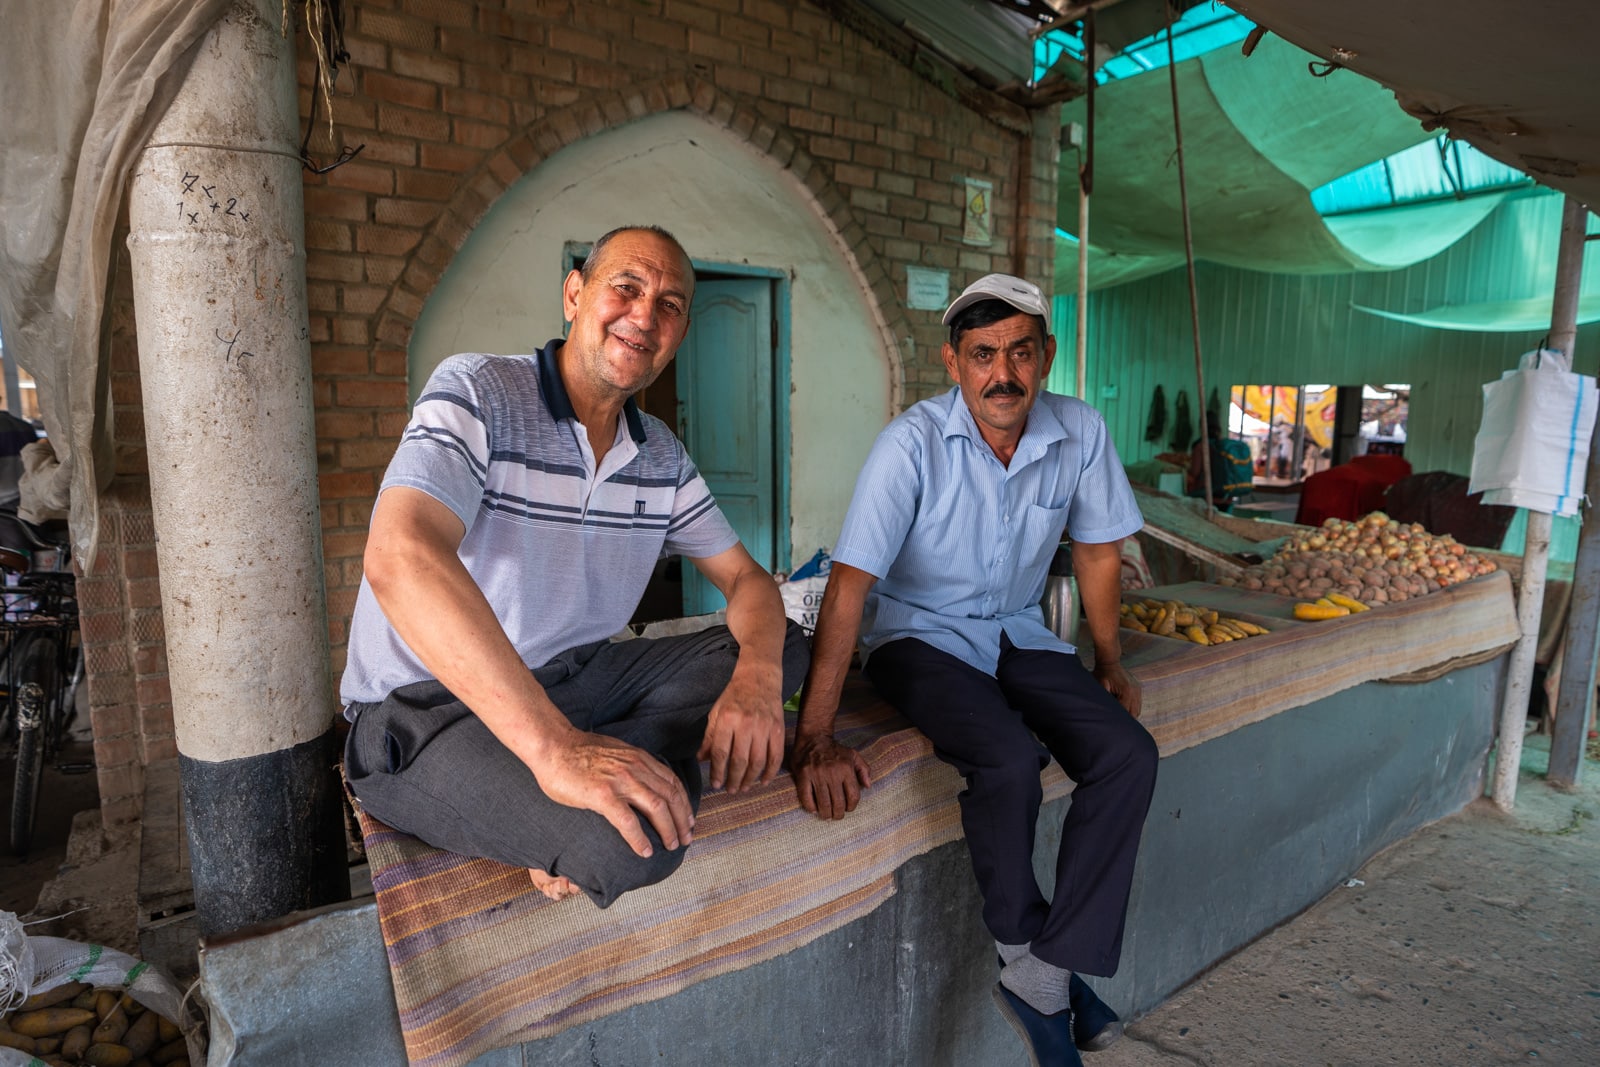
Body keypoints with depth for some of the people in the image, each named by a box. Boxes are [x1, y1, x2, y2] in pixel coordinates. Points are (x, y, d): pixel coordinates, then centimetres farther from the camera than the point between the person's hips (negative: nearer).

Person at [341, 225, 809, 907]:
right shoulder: (476, 391, -15)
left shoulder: (661, 456, 6)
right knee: (635, 841, -33)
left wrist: (756, 680, -18)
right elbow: (400, 556, -32)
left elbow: (746, 577, 8)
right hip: (429, 706, -7)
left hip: (572, 680, 7)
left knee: (783, 648, -3)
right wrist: (556, 747, -41)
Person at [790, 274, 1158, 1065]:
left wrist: (1109, 662, 12)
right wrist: (814, 737, -31)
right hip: (918, 635, -4)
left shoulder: (1081, 433, -7)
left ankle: (1046, 972, -6)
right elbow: (850, 584, -26)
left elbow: (1098, 551, 9)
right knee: (1010, 760, -30)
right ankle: (1024, 949, -1)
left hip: (1016, 633, 5)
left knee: (1128, 753, -17)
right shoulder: (913, 443, -21)